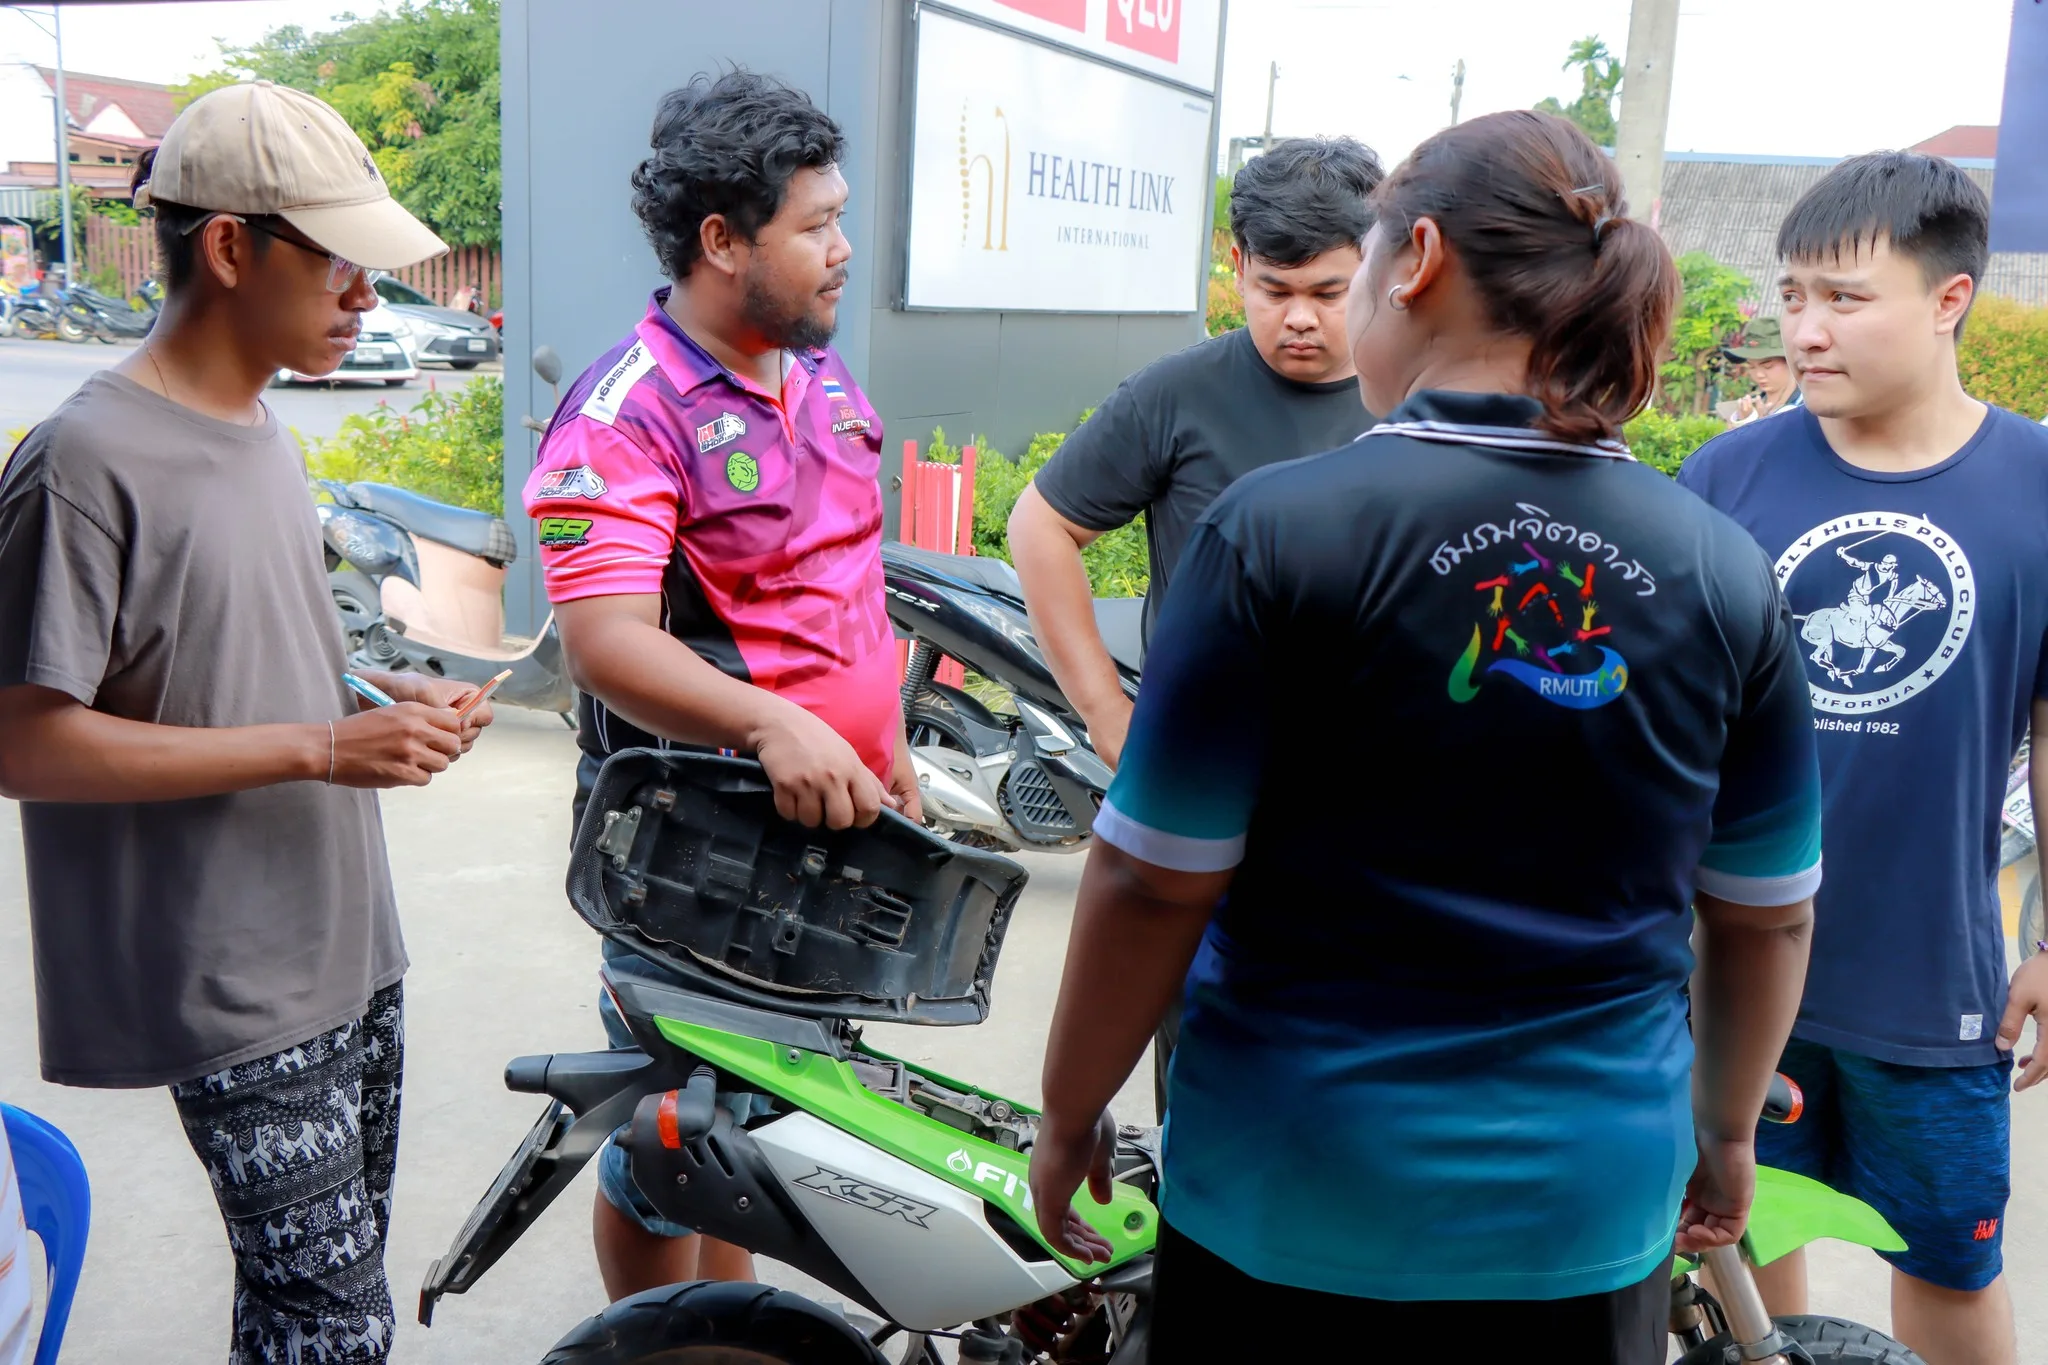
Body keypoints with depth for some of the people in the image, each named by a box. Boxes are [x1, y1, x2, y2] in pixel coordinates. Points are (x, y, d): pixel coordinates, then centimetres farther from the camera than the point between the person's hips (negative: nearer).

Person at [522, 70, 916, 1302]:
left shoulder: (823, 371, 8)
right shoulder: (626, 411, -18)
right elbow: (606, 642, -29)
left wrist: (891, 749, 17)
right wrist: (771, 724, -43)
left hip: (831, 815, 8)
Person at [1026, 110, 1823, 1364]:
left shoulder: (1279, 531, -15)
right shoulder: (1728, 575, -4)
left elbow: (1154, 881, -14)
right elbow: (1767, 915, 5)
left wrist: (1072, 1117, 1)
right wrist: (1727, 1130, 21)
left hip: (1297, 1209, -3)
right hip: (1594, 1218, 3)